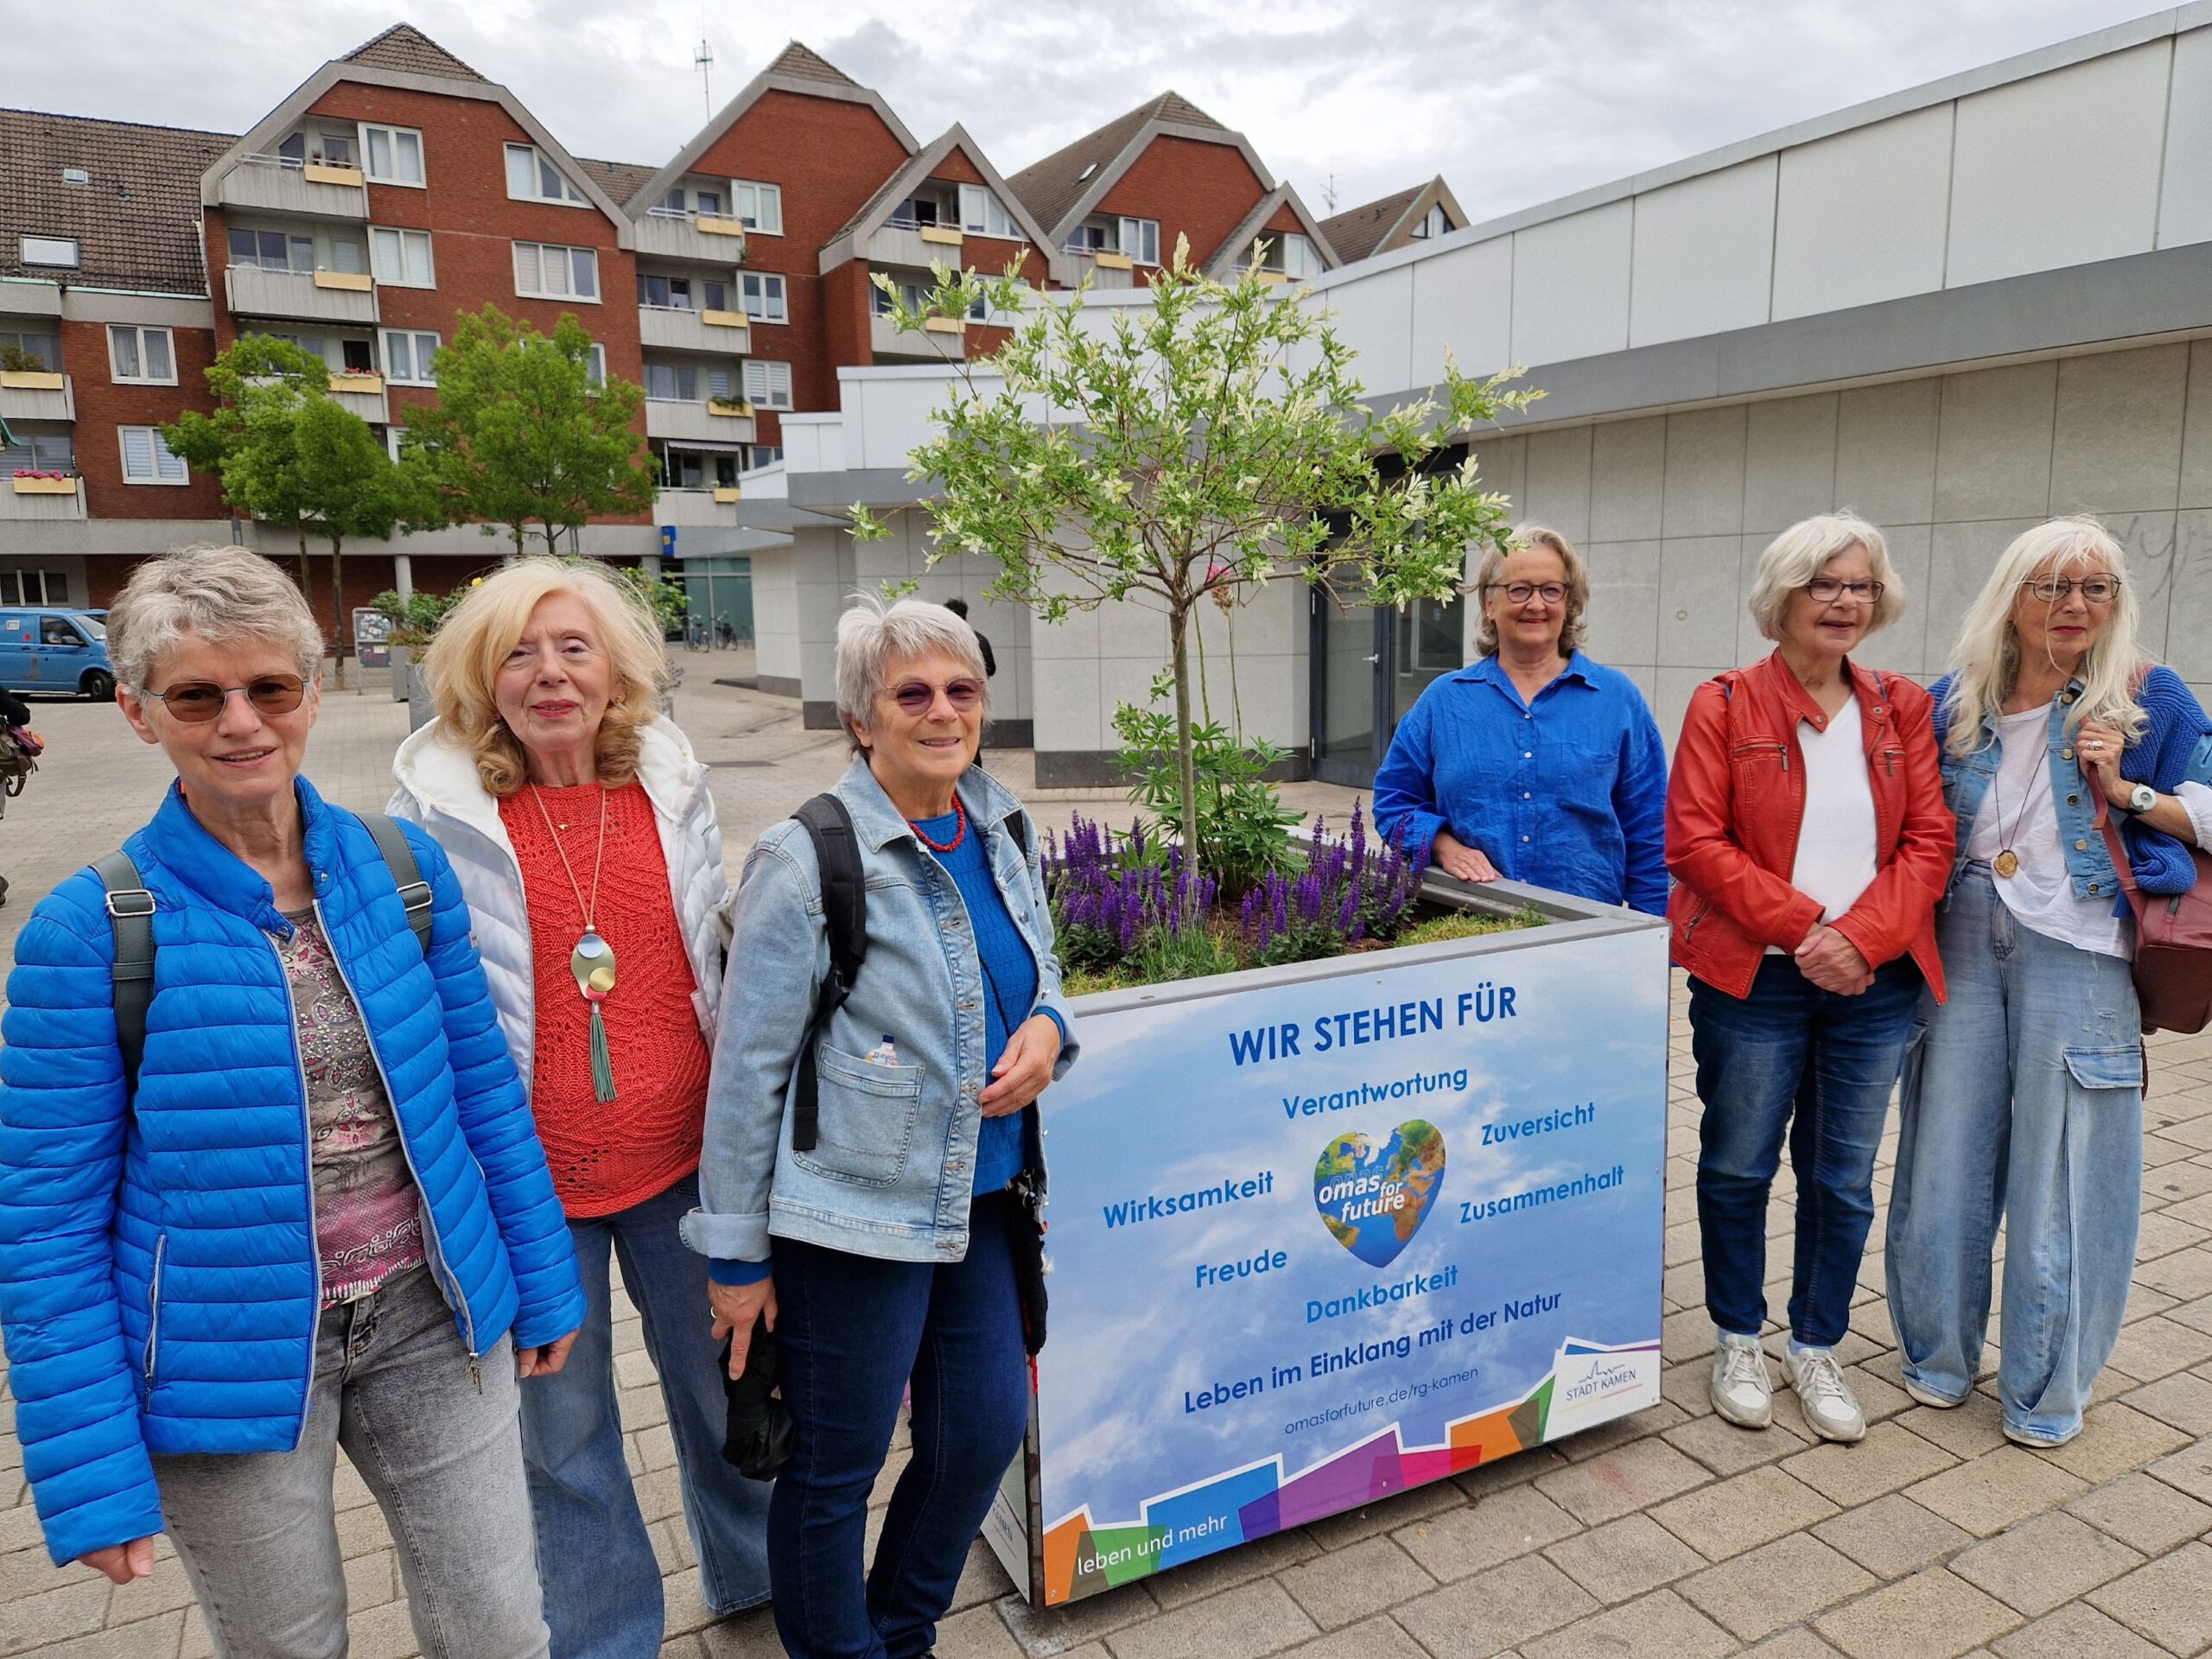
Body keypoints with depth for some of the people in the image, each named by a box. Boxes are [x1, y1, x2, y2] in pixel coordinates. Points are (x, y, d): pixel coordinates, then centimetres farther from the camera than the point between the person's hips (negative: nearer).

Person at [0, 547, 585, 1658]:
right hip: (228, 1355, -2)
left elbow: (483, 1086, 3)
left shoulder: (403, 867, -5)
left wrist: (542, 1280, 7)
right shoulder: (89, 929, -13)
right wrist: (90, 1471, -9)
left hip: (427, 1320, 3)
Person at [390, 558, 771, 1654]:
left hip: (683, 1157, 3)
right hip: (532, 1181, -2)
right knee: (564, 1426, 14)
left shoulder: (670, 785, 1)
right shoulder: (437, 806, -8)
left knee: (723, 1384, 19)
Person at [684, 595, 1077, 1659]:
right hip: (853, 1221, -6)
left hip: (983, 1200, 7)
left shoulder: (1003, 832, 3)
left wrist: (1047, 1031, -7)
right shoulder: (808, 862, -16)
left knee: (985, 1433, 17)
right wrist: (736, 1254, -8)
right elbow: (748, 1068, -12)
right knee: (834, 1474, 11)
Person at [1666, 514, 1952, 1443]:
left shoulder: (1901, 711, 7)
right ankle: (1738, 1343, 28)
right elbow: (1694, 840, -11)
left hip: (1874, 984, 3)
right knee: (1738, 1167, 9)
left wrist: (1861, 937, -14)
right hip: (1753, 979, -3)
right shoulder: (1725, 705, -3)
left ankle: (1817, 1351, 31)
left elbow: (1929, 843, 1)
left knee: (1843, 1180, 12)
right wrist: (1804, 928, -17)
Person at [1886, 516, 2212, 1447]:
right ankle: (1936, 1354, 27)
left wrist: (2124, 789, -11)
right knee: (1946, 1162, 8)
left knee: (2060, 1176, 3)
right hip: (1963, 946, 3)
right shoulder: (1956, 700, 7)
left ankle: (2045, 1389, 21)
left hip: (2078, 956, -2)